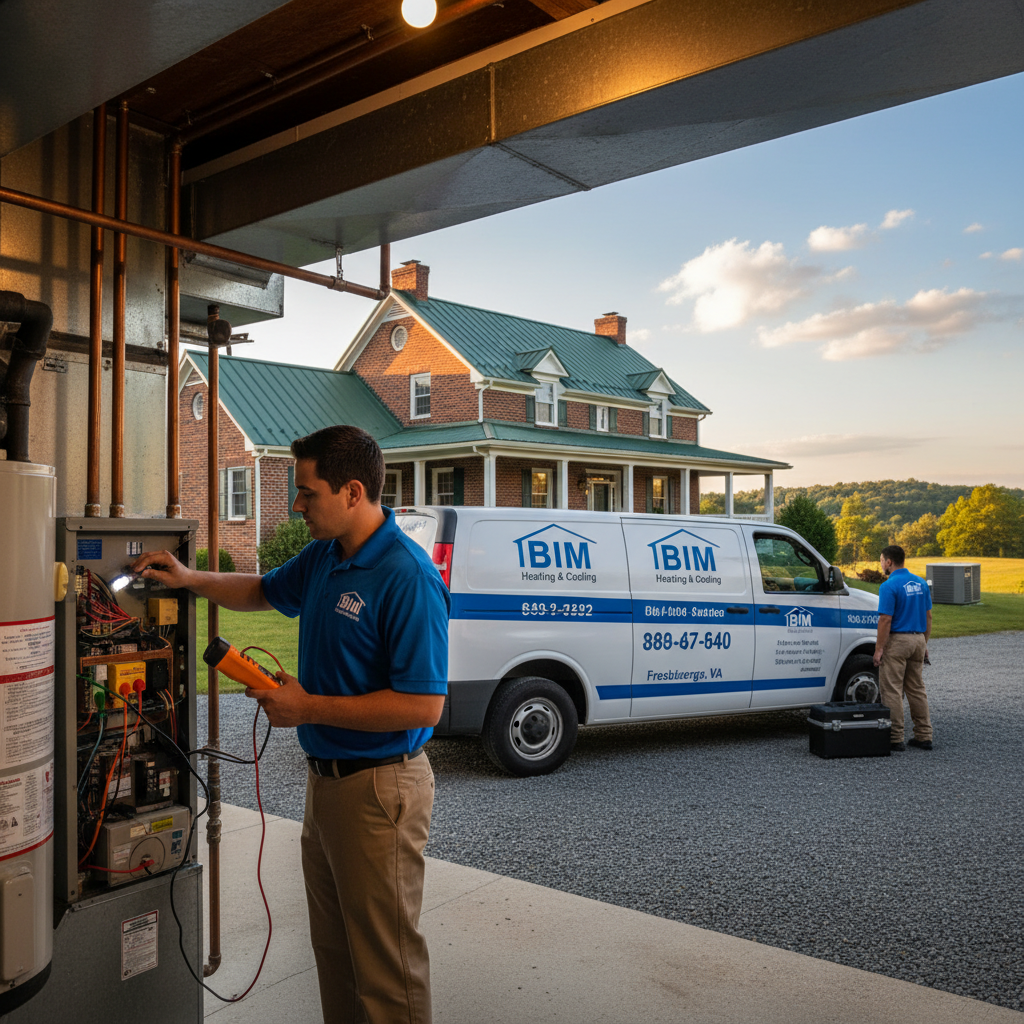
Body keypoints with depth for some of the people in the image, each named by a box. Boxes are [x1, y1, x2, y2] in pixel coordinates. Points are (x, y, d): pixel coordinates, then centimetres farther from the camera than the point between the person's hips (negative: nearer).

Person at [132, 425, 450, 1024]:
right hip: (326, 777, 9)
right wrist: (190, 579, 11)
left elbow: (423, 705, -28)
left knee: (386, 960, 5)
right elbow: (266, 592, 26)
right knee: (333, 945, 23)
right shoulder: (326, 554, 6)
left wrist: (308, 708, -21)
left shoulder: (408, 577, -24)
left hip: (379, 789, -9)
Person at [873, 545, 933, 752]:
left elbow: (886, 620, -18)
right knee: (917, 689, 14)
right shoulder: (920, 583, 9)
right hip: (918, 639, 8)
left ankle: (896, 738, 1)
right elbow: (928, 616, 13)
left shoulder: (889, 586, -15)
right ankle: (924, 736, 17)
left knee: (892, 691, -1)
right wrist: (924, 643, 19)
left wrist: (878, 649, -13)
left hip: (897, 641, -8)